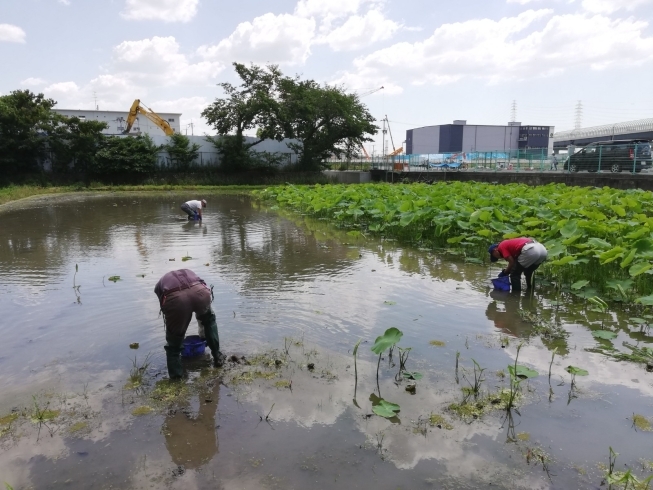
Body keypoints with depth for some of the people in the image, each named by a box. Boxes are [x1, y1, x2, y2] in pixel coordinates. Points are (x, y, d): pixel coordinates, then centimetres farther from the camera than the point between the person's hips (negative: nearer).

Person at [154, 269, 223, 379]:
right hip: (200, 292, 2)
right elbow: (202, 309, 49)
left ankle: (175, 375, 28)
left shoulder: (160, 285, 39)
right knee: (209, 320, 36)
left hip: (175, 299, -2)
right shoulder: (188, 272, 45)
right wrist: (203, 334, 60)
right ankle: (217, 357, 40)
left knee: (173, 338, 25)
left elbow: (165, 310, 40)